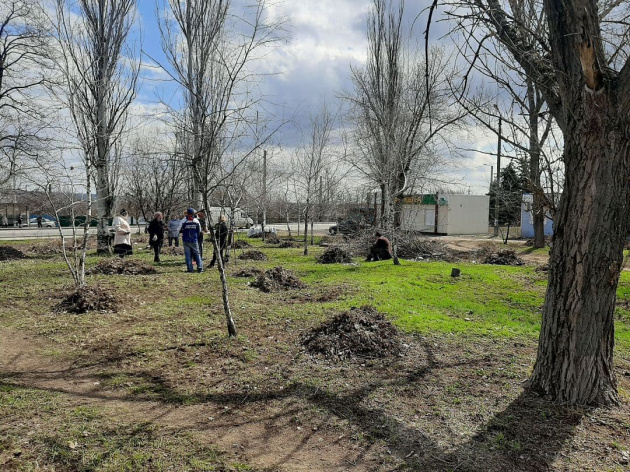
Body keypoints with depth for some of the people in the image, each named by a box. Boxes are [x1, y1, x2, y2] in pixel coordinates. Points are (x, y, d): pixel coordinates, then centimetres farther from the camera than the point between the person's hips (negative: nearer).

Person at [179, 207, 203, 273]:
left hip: (186, 241, -1)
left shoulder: (184, 221, -9)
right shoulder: (196, 221, -3)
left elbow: (179, 230, 0)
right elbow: (199, 231, 8)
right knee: (197, 254, 10)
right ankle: (200, 268, 4)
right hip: (194, 241, 1)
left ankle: (190, 268, 4)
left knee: (188, 254, 6)